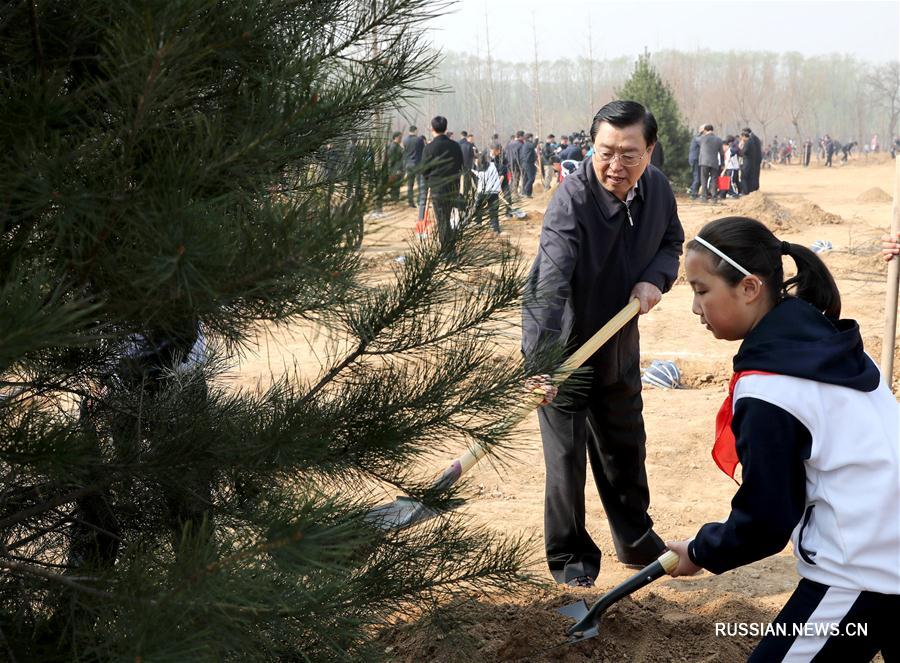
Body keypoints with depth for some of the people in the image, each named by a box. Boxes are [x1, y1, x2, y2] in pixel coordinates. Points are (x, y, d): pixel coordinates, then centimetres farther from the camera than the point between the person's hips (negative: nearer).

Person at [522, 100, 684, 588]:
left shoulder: (657, 189, -9)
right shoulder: (571, 202, -30)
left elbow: (671, 241, 11)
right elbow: (550, 288, -41)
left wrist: (655, 278, -13)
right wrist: (542, 364, -53)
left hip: (620, 343, 6)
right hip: (562, 346, -6)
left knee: (626, 448, 21)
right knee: (567, 456, 0)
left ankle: (636, 541, 41)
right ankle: (570, 558, 20)